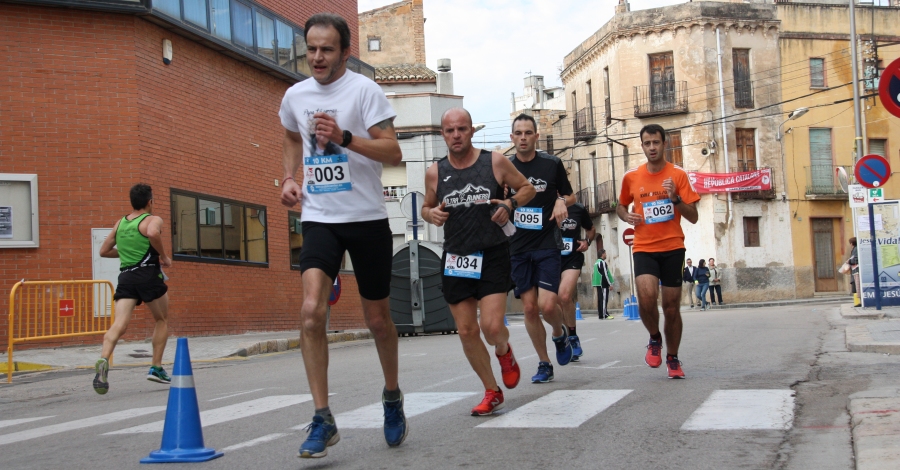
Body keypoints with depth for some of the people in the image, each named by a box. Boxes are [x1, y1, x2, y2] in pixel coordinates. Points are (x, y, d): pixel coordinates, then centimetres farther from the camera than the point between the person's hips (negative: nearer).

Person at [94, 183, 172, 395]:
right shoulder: (153, 220, 0)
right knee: (162, 320, 17)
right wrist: (164, 256, -11)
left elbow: (104, 251, 23)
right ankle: (156, 368, 13)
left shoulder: (120, 223, 19)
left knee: (120, 323, -10)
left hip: (125, 276, 4)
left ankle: (103, 360, -36)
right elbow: (153, 234, -24)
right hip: (148, 274, -4)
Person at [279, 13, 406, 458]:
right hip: (318, 218, 3)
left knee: (377, 319, 8)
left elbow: (393, 153, -13)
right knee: (311, 311, -17)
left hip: (367, 217, -3)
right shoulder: (295, 96, 7)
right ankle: (322, 419, -10)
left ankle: (392, 395, 34)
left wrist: (344, 137, -26)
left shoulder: (364, 89, -7)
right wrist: (290, 179, 12)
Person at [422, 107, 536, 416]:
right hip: (455, 259, 3)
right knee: (466, 331, 4)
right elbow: (427, 207, 17)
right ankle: (492, 392, 21)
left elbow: (527, 188, 8)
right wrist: (431, 214, -6)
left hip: (492, 255, -3)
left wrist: (510, 203, -11)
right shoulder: (435, 172, 3)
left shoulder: (495, 162, -3)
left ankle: (504, 352, 24)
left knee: (492, 327, -14)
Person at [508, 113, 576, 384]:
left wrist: (561, 202, -10)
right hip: (518, 247, 2)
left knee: (547, 305, -13)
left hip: (547, 244, -2)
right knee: (529, 307, 2)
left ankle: (560, 333, 22)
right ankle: (544, 364, 17)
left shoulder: (552, 164, -1)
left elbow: (570, 196, 12)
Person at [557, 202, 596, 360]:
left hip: (572, 259, -2)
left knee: (564, 296, -24)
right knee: (557, 301, 5)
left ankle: (573, 337, -8)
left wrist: (587, 241, 1)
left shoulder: (579, 209, 3)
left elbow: (591, 229, 20)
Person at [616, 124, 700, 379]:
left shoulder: (678, 175, -1)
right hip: (644, 249, 0)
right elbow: (621, 206, 20)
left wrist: (676, 198, -18)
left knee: (671, 306, 5)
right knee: (646, 298, -22)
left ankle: (672, 358, 26)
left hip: (673, 248, 0)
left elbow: (693, 217, -1)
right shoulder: (631, 177, 3)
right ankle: (655, 339, 9)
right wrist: (627, 216, -2)